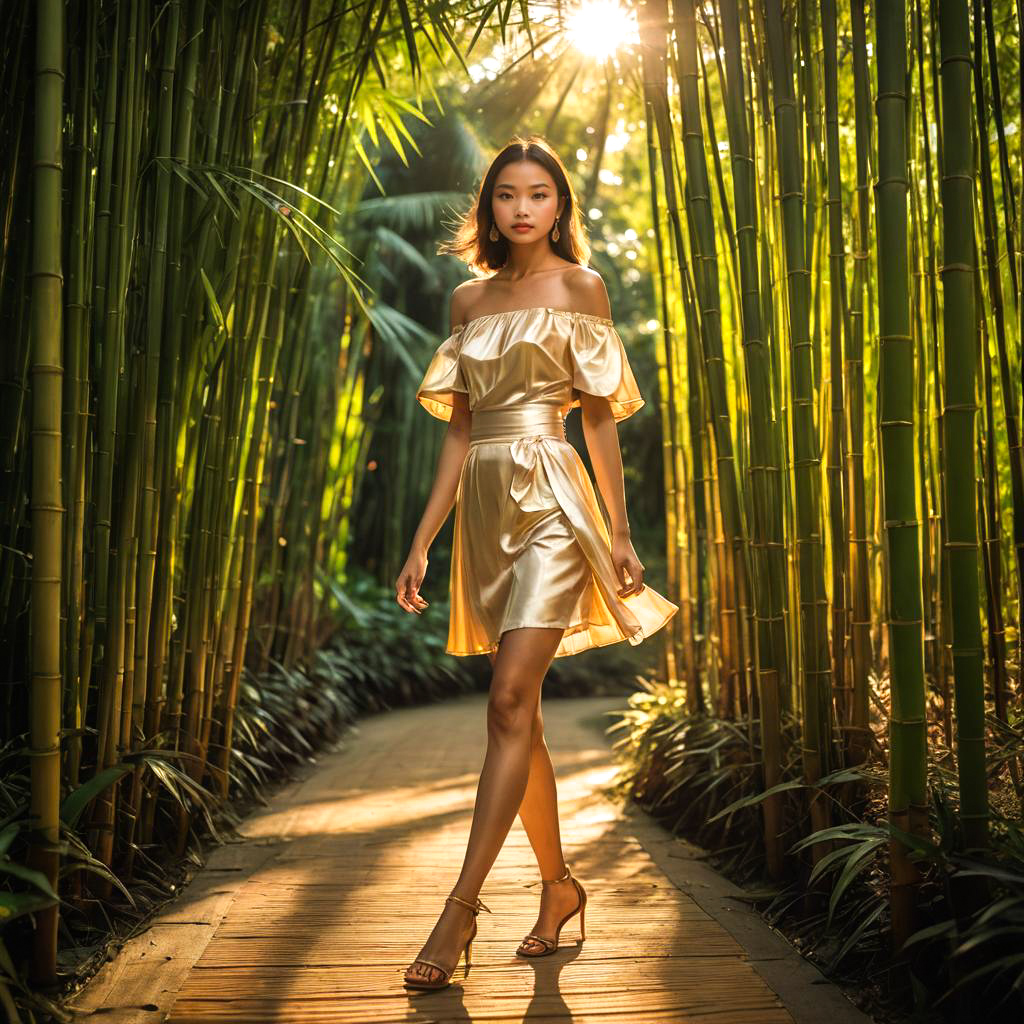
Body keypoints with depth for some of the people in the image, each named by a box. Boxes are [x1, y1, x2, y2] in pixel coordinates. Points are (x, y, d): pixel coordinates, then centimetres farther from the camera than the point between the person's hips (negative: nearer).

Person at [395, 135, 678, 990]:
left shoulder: (579, 287, 4)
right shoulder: (470, 299, 16)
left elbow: (600, 414, 2)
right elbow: (459, 431, 14)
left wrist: (621, 533, -1)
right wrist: (421, 544, 10)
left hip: (552, 502, -5)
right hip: (486, 508, 6)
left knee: (510, 703, -13)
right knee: (520, 717, 8)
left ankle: (462, 908, -8)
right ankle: (559, 884, 22)